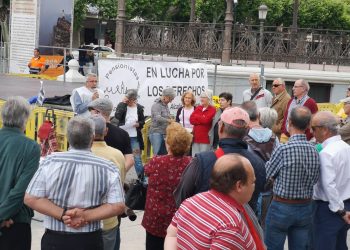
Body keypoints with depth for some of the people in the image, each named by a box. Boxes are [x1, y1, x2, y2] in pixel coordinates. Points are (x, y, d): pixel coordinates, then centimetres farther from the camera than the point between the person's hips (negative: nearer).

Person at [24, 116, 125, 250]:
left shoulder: (51, 161, -9)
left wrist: (63, 214, -13)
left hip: (54, 239, 0)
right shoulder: (108, 168, -9)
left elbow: (31, 198, -10)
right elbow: (118, 206, -12)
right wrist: (85, 216, -13)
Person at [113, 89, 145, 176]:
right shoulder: (121, 105, -2)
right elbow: (117, 116, -19)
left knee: (137, 158, -1)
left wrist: (139, 124, -10)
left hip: (134, 137, 1)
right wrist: (123, 103, -18)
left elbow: (143, 121, 12)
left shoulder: (139, 108, 2)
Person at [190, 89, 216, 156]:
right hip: (196, 137, 6)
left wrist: (196, 116, 0)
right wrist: (202, 119, -8)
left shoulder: (212, 109, -3)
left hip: (205, 138, -6)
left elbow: (206, 120, -16)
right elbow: (191, 120, 5)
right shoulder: (198, 108, 14)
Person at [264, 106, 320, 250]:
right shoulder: (315, 152, -5)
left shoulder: (283, 149, -19)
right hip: (305, 208, 5)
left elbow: (267, 175, -6)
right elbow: (315, 179, 6)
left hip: (282, 207, -4)